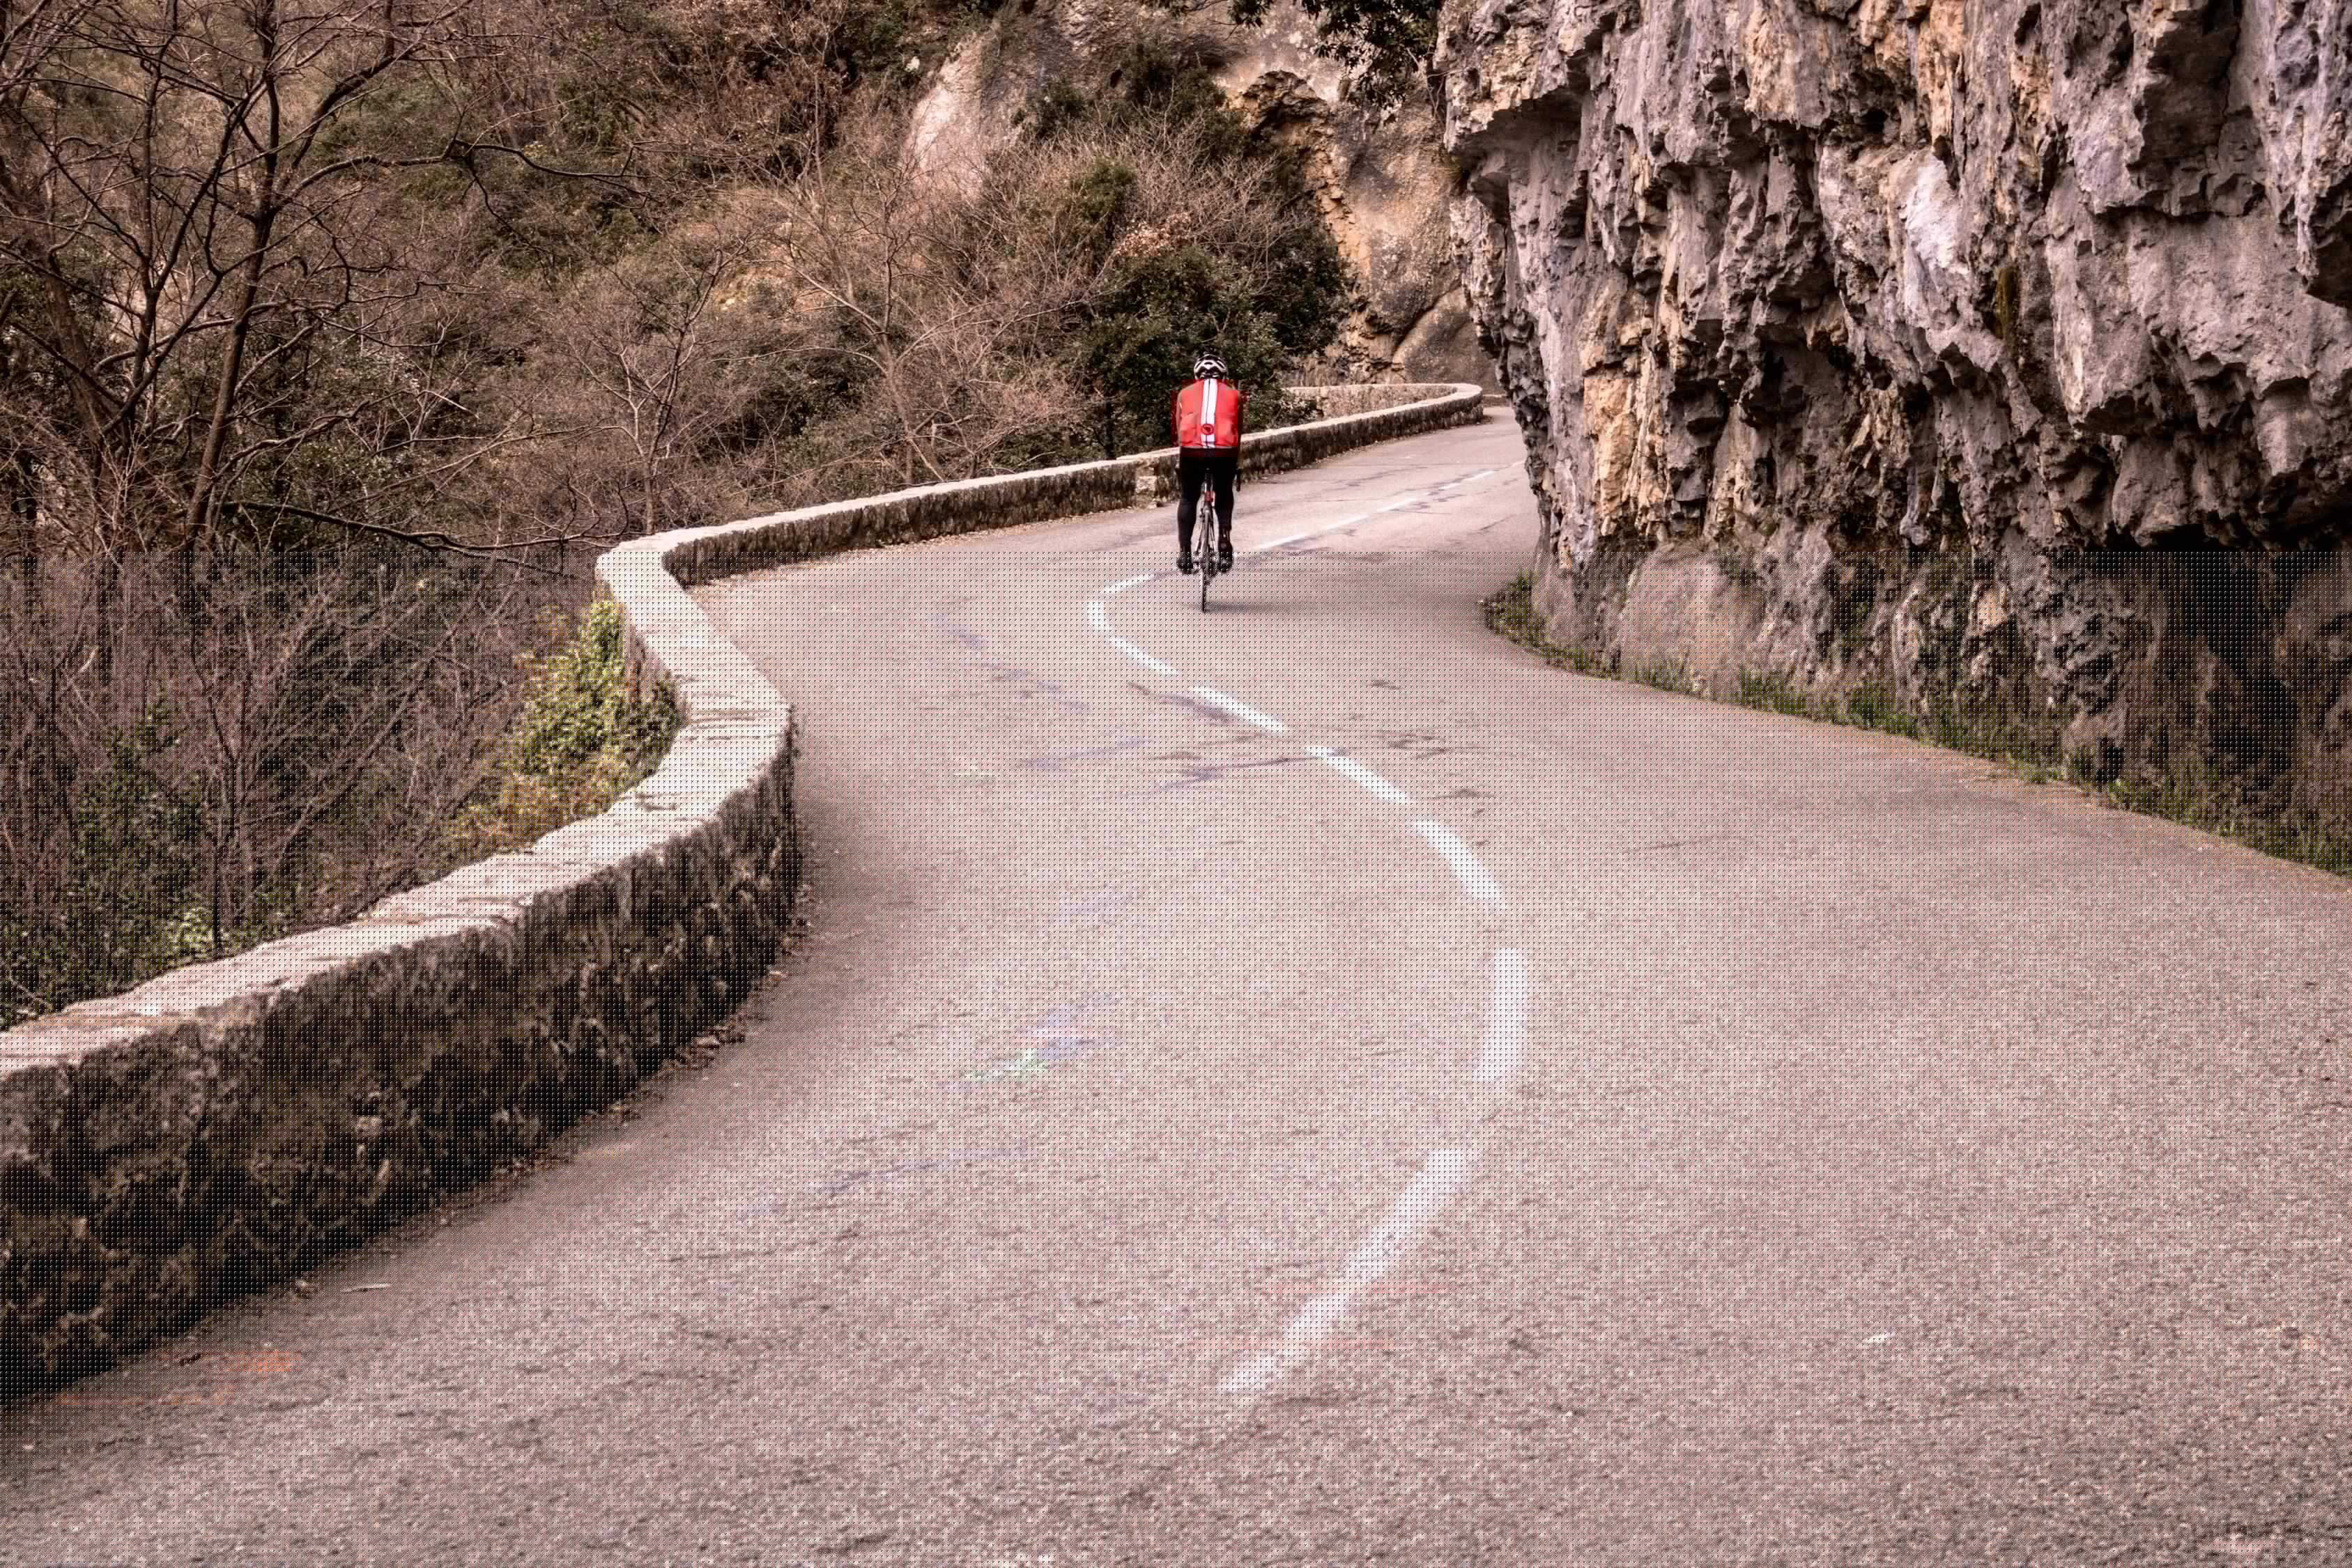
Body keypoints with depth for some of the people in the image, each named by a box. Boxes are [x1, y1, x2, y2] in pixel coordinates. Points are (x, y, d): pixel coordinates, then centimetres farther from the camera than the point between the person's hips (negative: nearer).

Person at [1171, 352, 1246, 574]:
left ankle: (1184, 552, 12)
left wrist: (1179, 462, 38)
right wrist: (1238, 463, 38)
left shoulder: (1185, 393, 22)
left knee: (1187, 499, 19)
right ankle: (1225, 542, 6)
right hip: (1224, 451, 0)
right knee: (1225, 498, 24)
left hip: (1192, 451, 0)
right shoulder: (1234, 394, 22)